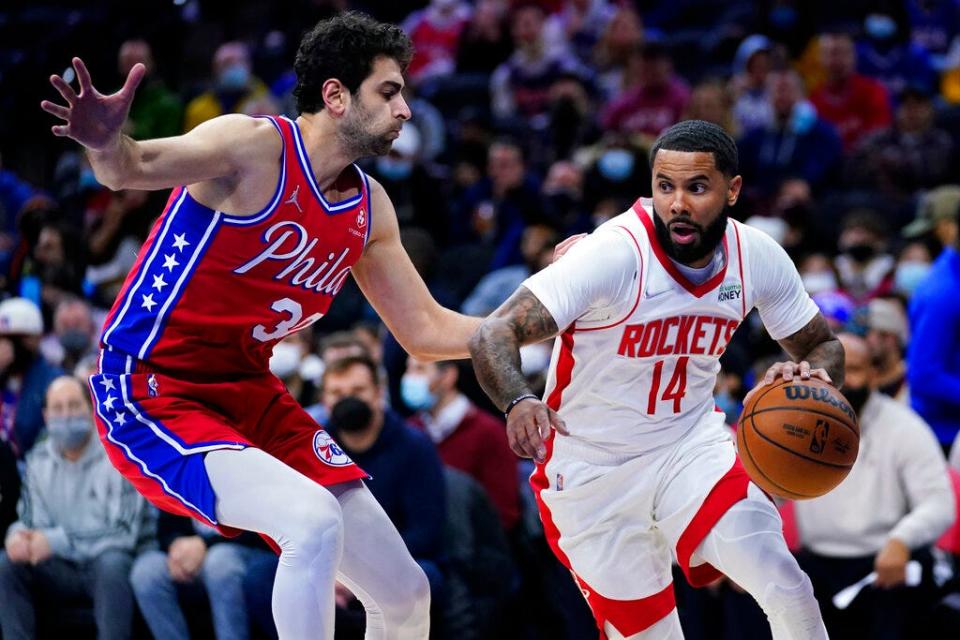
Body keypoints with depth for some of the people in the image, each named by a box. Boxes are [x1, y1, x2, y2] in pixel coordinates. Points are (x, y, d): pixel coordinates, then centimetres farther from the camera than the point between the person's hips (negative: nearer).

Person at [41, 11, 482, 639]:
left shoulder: (369, 208, 8)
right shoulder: (258, 146, -17)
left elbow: (427, 331, 17)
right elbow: (135, 168, -35)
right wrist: (107, 143, -59)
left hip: (251, 396, 8)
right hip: (152, 396, -8)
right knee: (316, 522, -33)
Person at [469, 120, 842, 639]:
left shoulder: (756, 257, -9)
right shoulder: (615, 253, -25)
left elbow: (824, 347, 6)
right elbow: (493, 335, -30)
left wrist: (811, 376, -19)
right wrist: (518, 402, -52)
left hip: (692, 445, 3)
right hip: (593, 475, -3)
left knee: (787, 591, -17)